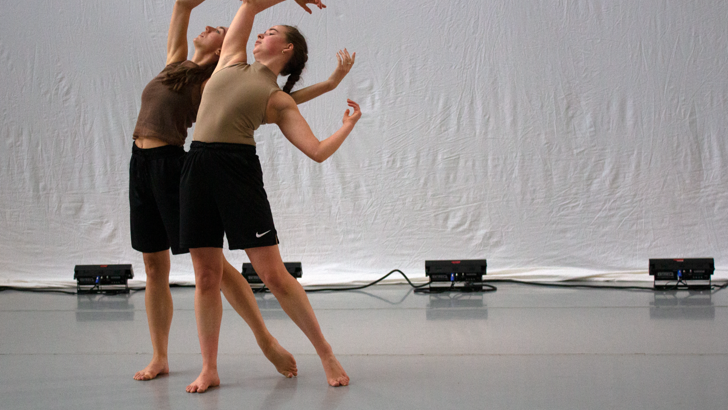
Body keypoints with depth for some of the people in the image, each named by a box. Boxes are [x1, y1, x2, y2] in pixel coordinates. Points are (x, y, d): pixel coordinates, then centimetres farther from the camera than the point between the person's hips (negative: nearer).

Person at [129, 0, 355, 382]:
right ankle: (159, 358, 16)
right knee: (154, 266, 9)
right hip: (141, 165, 6)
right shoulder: (176, 62, 14)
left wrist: (330, 82, -8)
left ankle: (266, 339, 0)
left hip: (172, 165, -6)